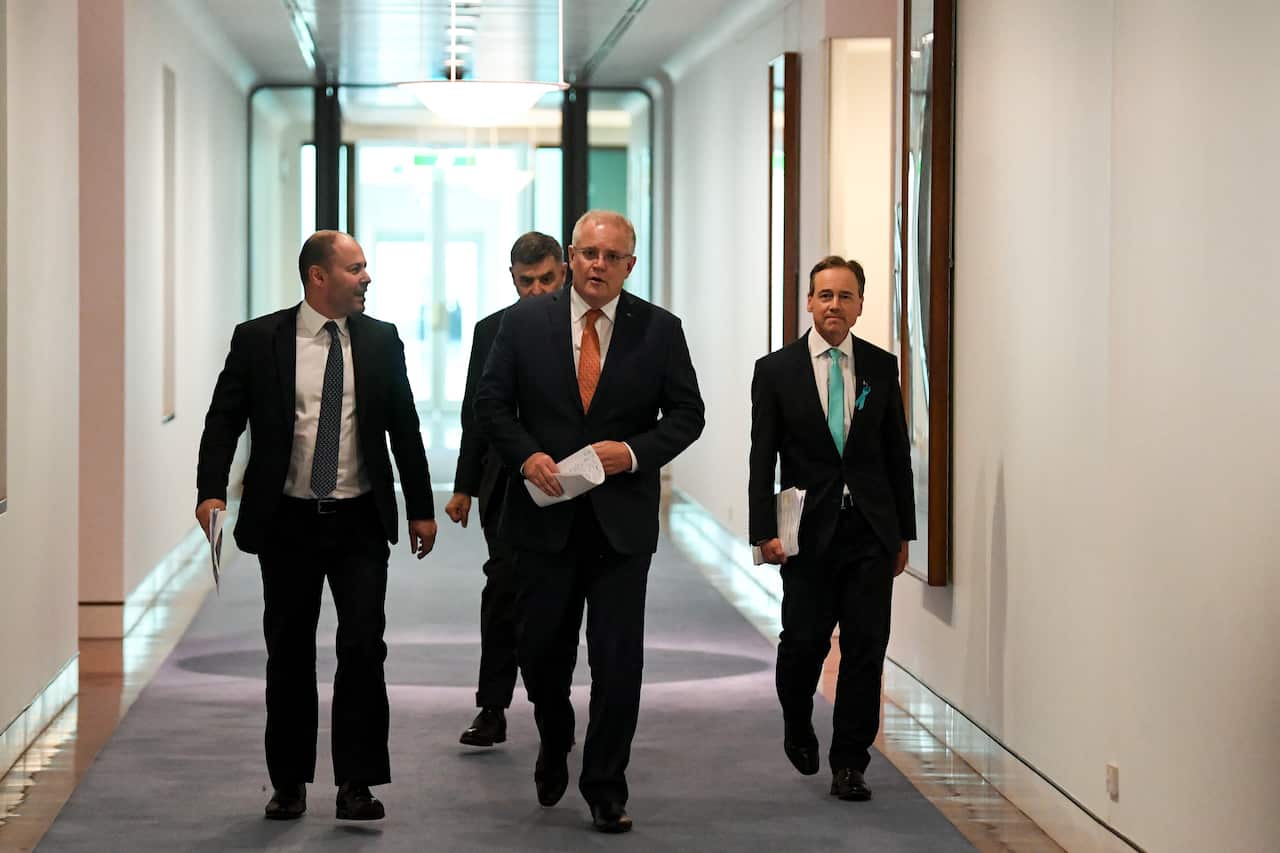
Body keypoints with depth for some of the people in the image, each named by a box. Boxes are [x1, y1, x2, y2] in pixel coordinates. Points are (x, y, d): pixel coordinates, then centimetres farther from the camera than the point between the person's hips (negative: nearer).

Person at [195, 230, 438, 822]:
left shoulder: (381, 340, 4)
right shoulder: (258, 340, -3)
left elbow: (404, 427, 10)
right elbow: (224, 419, -4)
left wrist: (421, 508, 10)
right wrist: (211, 492, -18)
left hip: (361, 522, 1)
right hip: (287, 522, -1)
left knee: (363, 647, -7)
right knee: (289, 653, 8)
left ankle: (356, 784, 1)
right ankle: (289, 783, 19)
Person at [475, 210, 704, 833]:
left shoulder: (659, 330, 2)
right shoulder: (525, 322, 2)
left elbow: (686, 414, 4)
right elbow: (491, 402, 4)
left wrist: (634, 451, -13)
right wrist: (526, 455, -12)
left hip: (622, 518, -1)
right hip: (545, 516, 1)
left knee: (618, 658, -2)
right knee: (541, 647, 10)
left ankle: (605, 789, 10)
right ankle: (554, 744, 40)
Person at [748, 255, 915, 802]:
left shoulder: (882, 367, 7)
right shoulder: (776, 370, 1)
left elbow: (897, 453, 10)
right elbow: (762, 457, -1)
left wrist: (904, 532, 8)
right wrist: (765, 531, -9)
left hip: (871, 531, 2)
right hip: (809, 531, -2)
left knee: (865, 648, -1)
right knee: (804, 641, -1)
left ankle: (849, 764, 8)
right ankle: (798, 725, 30)